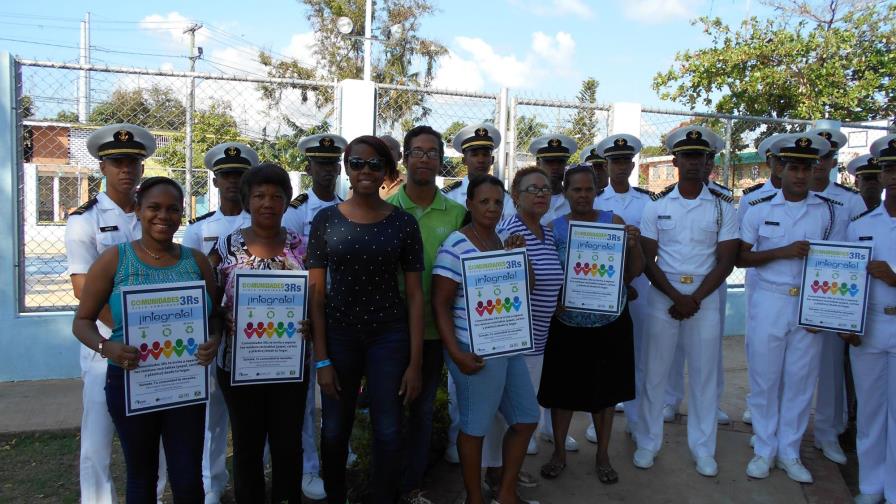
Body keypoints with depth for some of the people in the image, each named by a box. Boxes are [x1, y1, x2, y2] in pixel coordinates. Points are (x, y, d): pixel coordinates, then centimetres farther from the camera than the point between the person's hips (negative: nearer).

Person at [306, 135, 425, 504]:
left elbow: (414, 293, -2)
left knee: (388, 432, 5)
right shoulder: (325, 220, -2)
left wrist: (415, 361, -6)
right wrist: (321, 358, -6)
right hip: (338, 334, 1)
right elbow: (316, 292, -1)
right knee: (335, 429, 12)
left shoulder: (403, 222, -2)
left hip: (389, 335, 0)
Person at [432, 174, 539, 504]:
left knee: (527, 419, 16)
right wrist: (455, 353, -21)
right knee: (475, 427, 7)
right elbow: (440, 304, -16)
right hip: (476, 351, -9)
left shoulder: (503, 240, 9)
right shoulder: (455, 246, -15)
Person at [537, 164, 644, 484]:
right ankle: (559, 452, 31)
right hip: (567, 325, 0)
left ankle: (603, 455, 33)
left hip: (609, 324, 1)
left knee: (605, 390, 14)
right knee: (563, 390, 10)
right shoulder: (554, 228, -2)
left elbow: (633, 273, -1)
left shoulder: (614, 221, -2)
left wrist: (634, 246, -18)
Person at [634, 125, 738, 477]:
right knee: (655, 371, 6)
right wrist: (676, 297, -11)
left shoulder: (723, 206, 1)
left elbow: (725, 261, -1)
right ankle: (647, 442, 20)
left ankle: (703, 448, 22)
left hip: (705, 298, 0)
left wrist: (694, 300, -11)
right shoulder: (657, 204, 1)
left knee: (704, 374, 7)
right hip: (662, 296, 0)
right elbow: (648, 259, -1)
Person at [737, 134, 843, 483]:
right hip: (768, 302, -1)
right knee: (764, 378, 6)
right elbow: (741, 258, 0)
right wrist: (782, 252, -15)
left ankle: (789, 451, 24)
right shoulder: (759, 209, 0)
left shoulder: (828, 211, 3)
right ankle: (764, 449, 22)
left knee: (801, 379, 8)